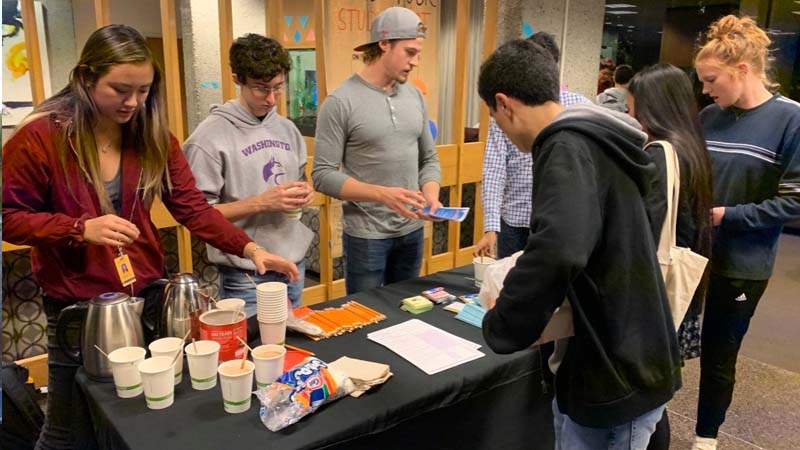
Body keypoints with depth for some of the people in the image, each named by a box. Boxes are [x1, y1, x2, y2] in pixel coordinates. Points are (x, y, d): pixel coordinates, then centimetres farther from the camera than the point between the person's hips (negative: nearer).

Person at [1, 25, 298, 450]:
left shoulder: (153, 136, -1)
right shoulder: (39, 137, -13)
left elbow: (193, 207, -6)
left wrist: (250, 248, -19)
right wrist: (80, 228, -24)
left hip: (148, 296, 4)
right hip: (77, 308, -3)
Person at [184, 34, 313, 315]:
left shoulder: (287, 129, 8)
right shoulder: (210, 137, -13)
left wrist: (304, 193, -4)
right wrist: (261, 203, -22)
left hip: (294, 265, 6)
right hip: (246, 276, -6)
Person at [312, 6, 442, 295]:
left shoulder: (415, 96, 5)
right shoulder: (340, 101, -12)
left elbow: (430, 158, 11)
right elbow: (323, 175, -15)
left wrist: (431, 195, -9)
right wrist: (382, 194, -24)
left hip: (412, 231, 6)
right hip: (366, 236, -5)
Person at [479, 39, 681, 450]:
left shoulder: (567, 147, -21)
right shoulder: (595, 138, 10)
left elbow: (558, 251, -39)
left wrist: (501, 326, -24)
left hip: (618, 376, -9)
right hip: (623, 362, 9)